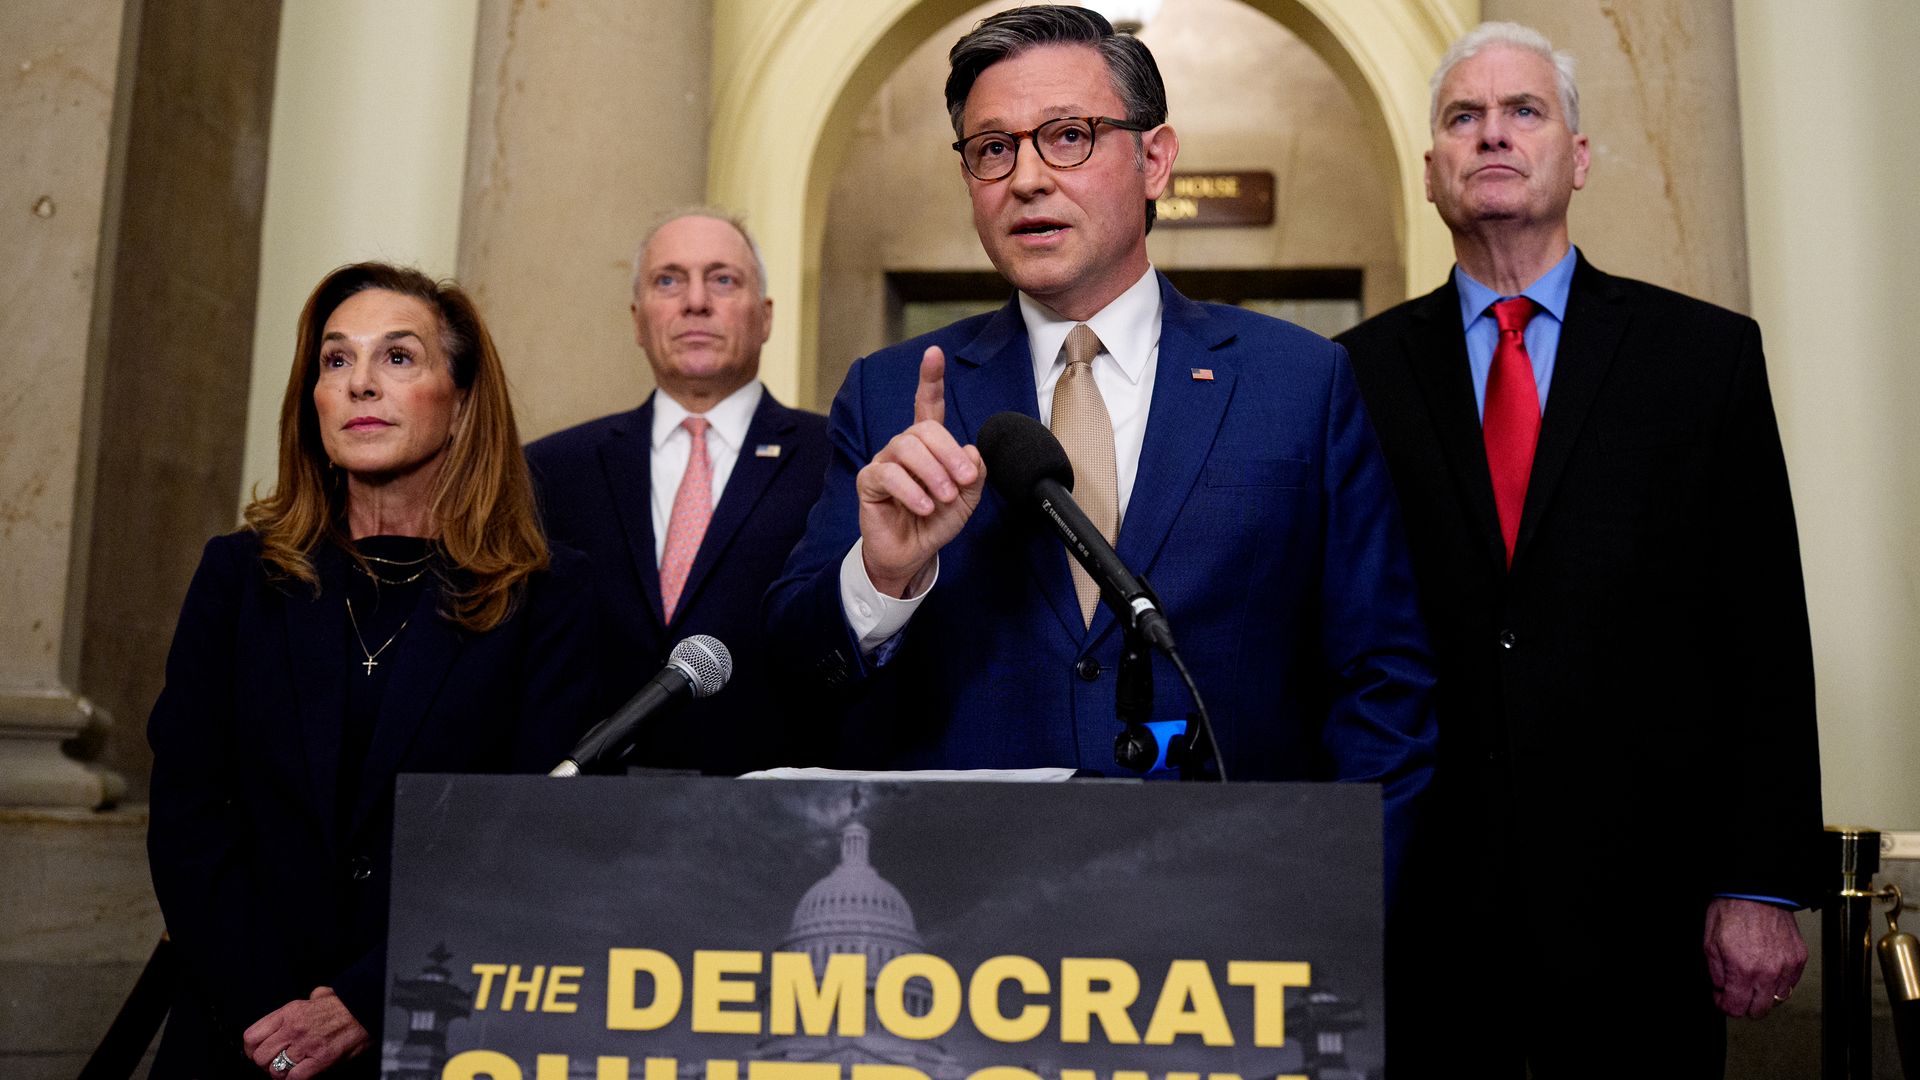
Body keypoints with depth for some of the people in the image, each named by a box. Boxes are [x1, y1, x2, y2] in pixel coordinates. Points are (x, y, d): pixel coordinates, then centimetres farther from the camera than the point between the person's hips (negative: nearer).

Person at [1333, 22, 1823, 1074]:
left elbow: (1767, 640, 1)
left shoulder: (1707, 353, 3)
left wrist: (1763, 887, -4)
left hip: (1640, 909, 0)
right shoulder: (1362, 372, 4)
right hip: (1421, 910, 0)